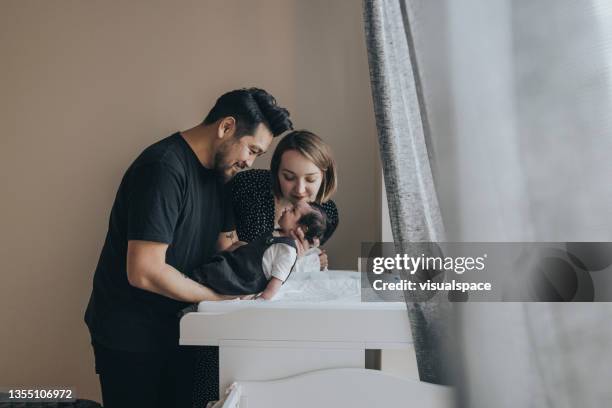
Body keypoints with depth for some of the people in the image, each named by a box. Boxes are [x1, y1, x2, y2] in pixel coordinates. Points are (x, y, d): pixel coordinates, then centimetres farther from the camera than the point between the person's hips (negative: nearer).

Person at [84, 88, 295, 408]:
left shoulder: (216, 171, 5)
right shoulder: (164, 168, -25)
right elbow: (144, 272, -29)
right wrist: (221, 297, -18)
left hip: (174, 327, 8)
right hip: (130, 333, -8)